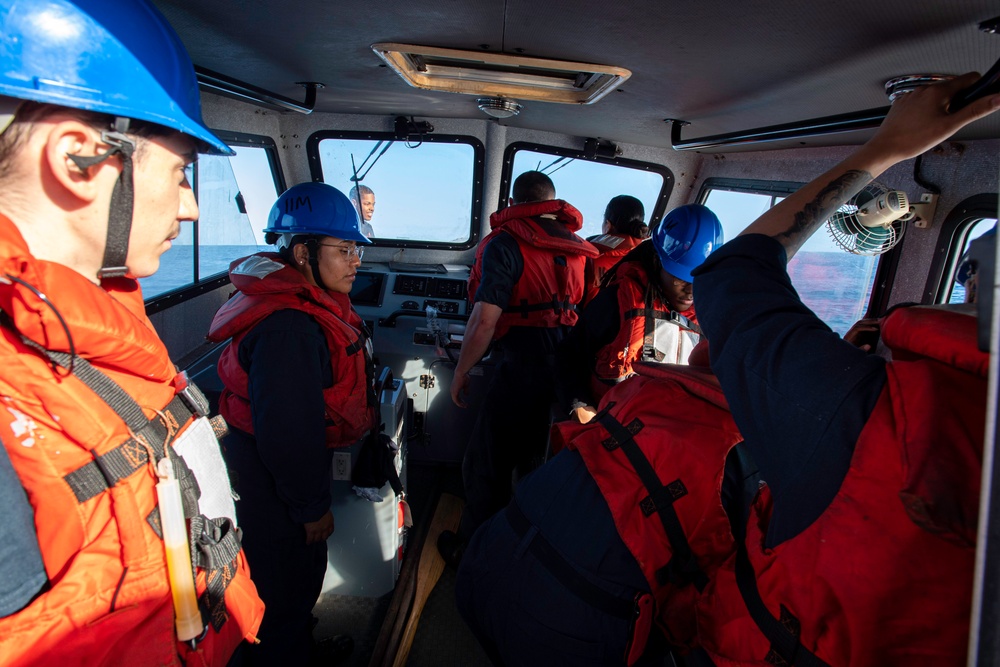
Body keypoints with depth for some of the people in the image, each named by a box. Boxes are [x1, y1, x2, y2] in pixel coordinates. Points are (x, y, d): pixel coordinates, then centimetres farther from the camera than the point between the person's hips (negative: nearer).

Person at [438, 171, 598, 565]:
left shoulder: (505, 243, -9)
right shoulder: (577, 248, 10)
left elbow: (485, 320, -17)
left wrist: (461, 372, -5)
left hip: (523, 368, -7)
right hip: (570, 367, 7)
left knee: (486, 465, 10)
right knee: (540, 461, 23)